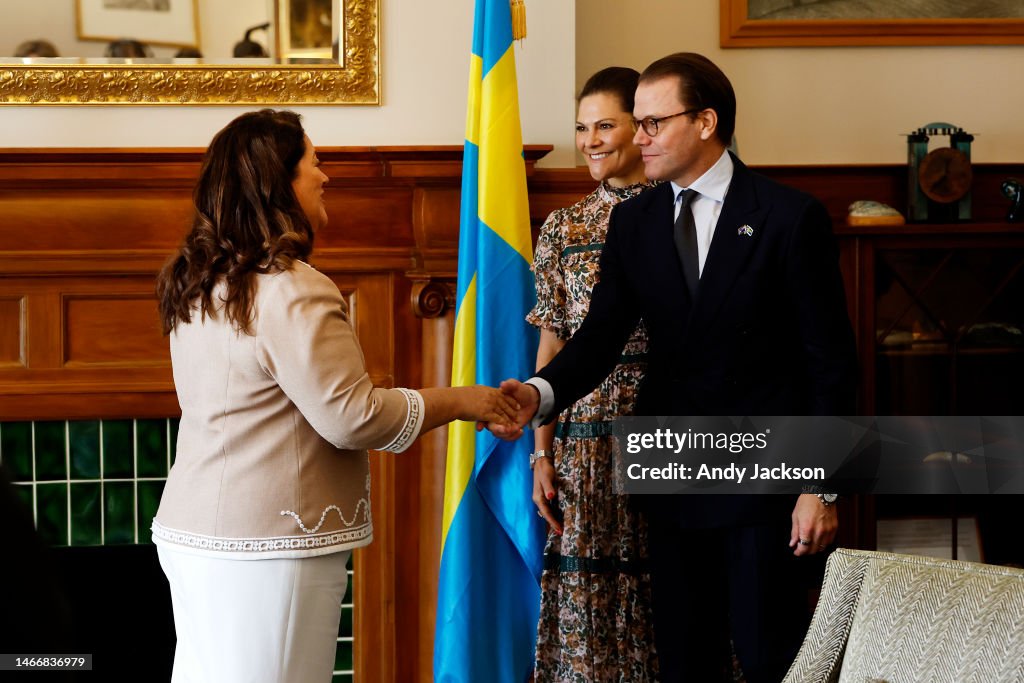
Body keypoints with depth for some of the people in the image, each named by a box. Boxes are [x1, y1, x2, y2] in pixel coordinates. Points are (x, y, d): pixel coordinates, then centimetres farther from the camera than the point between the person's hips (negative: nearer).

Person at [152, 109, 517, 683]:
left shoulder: (198, 287, 11)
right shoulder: (291, 292, -18)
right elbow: (351, 416, -19)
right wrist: (460, 402, -7)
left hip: (193, 531, 9)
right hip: (265, 549, -9)